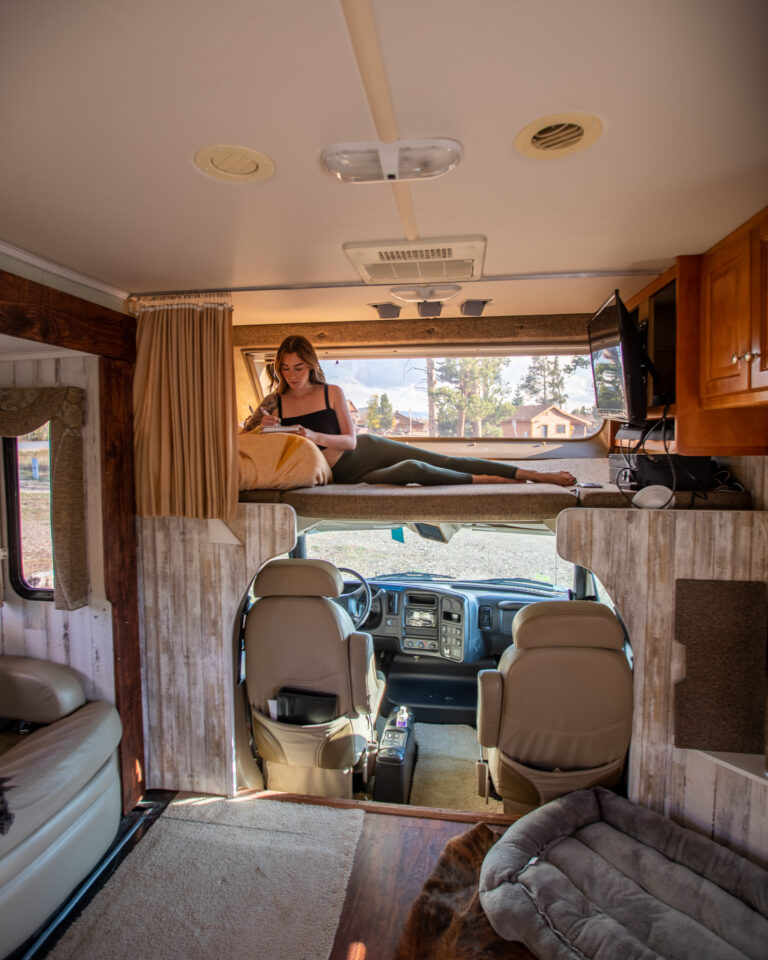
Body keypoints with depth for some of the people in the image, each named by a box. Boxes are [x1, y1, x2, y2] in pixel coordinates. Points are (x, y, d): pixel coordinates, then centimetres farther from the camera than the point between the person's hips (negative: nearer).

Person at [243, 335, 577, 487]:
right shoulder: (274, 402, -3)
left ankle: (535, 474, -5)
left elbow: (350, 440, -6)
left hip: (366, 450, 1)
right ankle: (492, 483, -12)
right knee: (413, 470, -29)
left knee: (445, 462, -10)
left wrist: (315, 436, -25)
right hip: (348, 478, -1)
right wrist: (261, 427, -23)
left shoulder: (331, 392, -4)